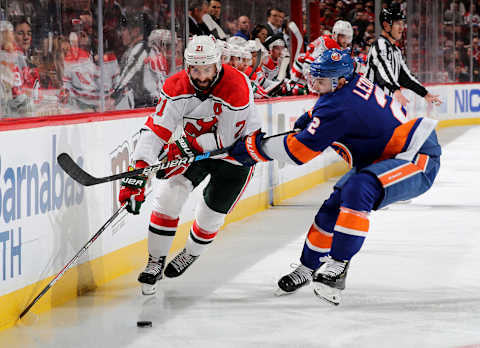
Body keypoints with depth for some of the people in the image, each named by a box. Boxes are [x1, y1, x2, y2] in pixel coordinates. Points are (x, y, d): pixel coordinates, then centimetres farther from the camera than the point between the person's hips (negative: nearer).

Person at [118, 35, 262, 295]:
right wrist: (138, 174, -39)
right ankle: (155, 262, -2)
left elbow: (226, 140, -27)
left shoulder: (236, 87, -33)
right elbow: (156, 130, -28)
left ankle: (190, 254, 35)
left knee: (210, 215, 2)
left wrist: (188, 146, -32)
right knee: (169, 194, -16)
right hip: (195, 145, 3)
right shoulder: (177, 86, -22)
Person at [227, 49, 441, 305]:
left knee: (357, 190, -35)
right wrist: (308, 119, 23)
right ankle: (309, 267, 29)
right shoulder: (354, 83, 0)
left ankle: (338, 265, -29)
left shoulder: (338, 107, -27)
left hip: (419, 159, -11)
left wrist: (256, 147, -13)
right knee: (333, 205, 11)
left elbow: (299, 151, -22)